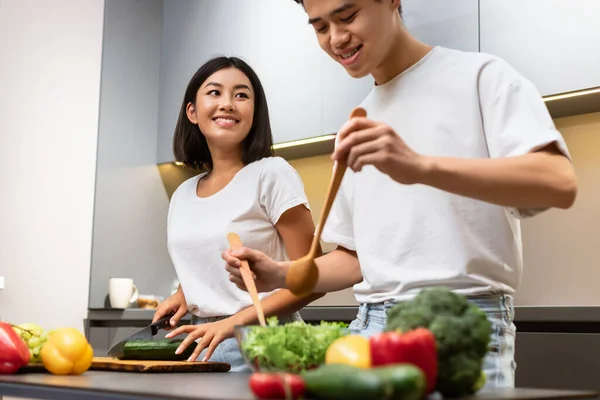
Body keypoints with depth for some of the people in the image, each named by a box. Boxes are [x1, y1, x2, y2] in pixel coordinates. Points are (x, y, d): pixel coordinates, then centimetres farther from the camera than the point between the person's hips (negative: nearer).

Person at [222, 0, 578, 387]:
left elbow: (559, 183, -19)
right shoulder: (356, 129, 16)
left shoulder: (479, 75, -2)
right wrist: (279, 274, 0)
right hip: (371, 327, 6)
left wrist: (422, 167, -31)